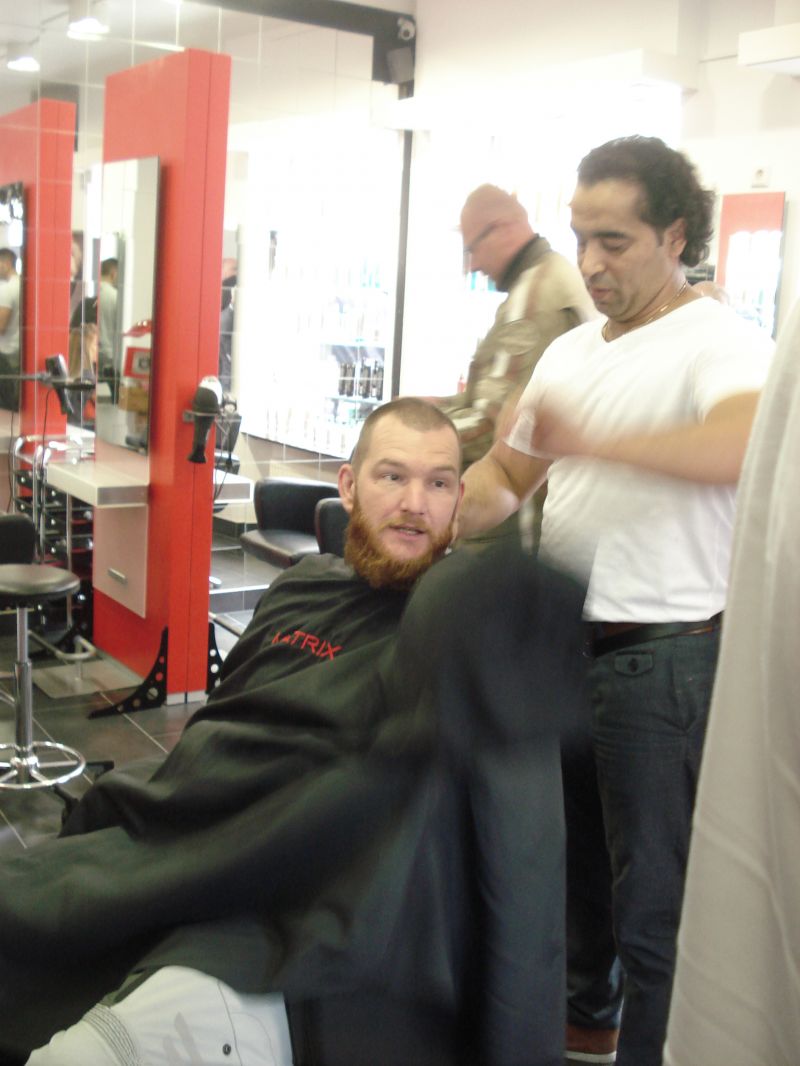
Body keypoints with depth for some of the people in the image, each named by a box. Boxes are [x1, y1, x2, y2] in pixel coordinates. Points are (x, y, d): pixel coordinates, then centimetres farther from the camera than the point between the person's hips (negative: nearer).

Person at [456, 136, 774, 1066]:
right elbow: (507, 468, 20)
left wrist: (591, 442, -44)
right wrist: (459, 504, -2)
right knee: (570, 851, 23)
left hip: (662, 656, -8)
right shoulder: (570, 351, 13)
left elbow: (741, 445, -33)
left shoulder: (720, 346, -11)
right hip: (564, 638, 8)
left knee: (652, 895, 0)